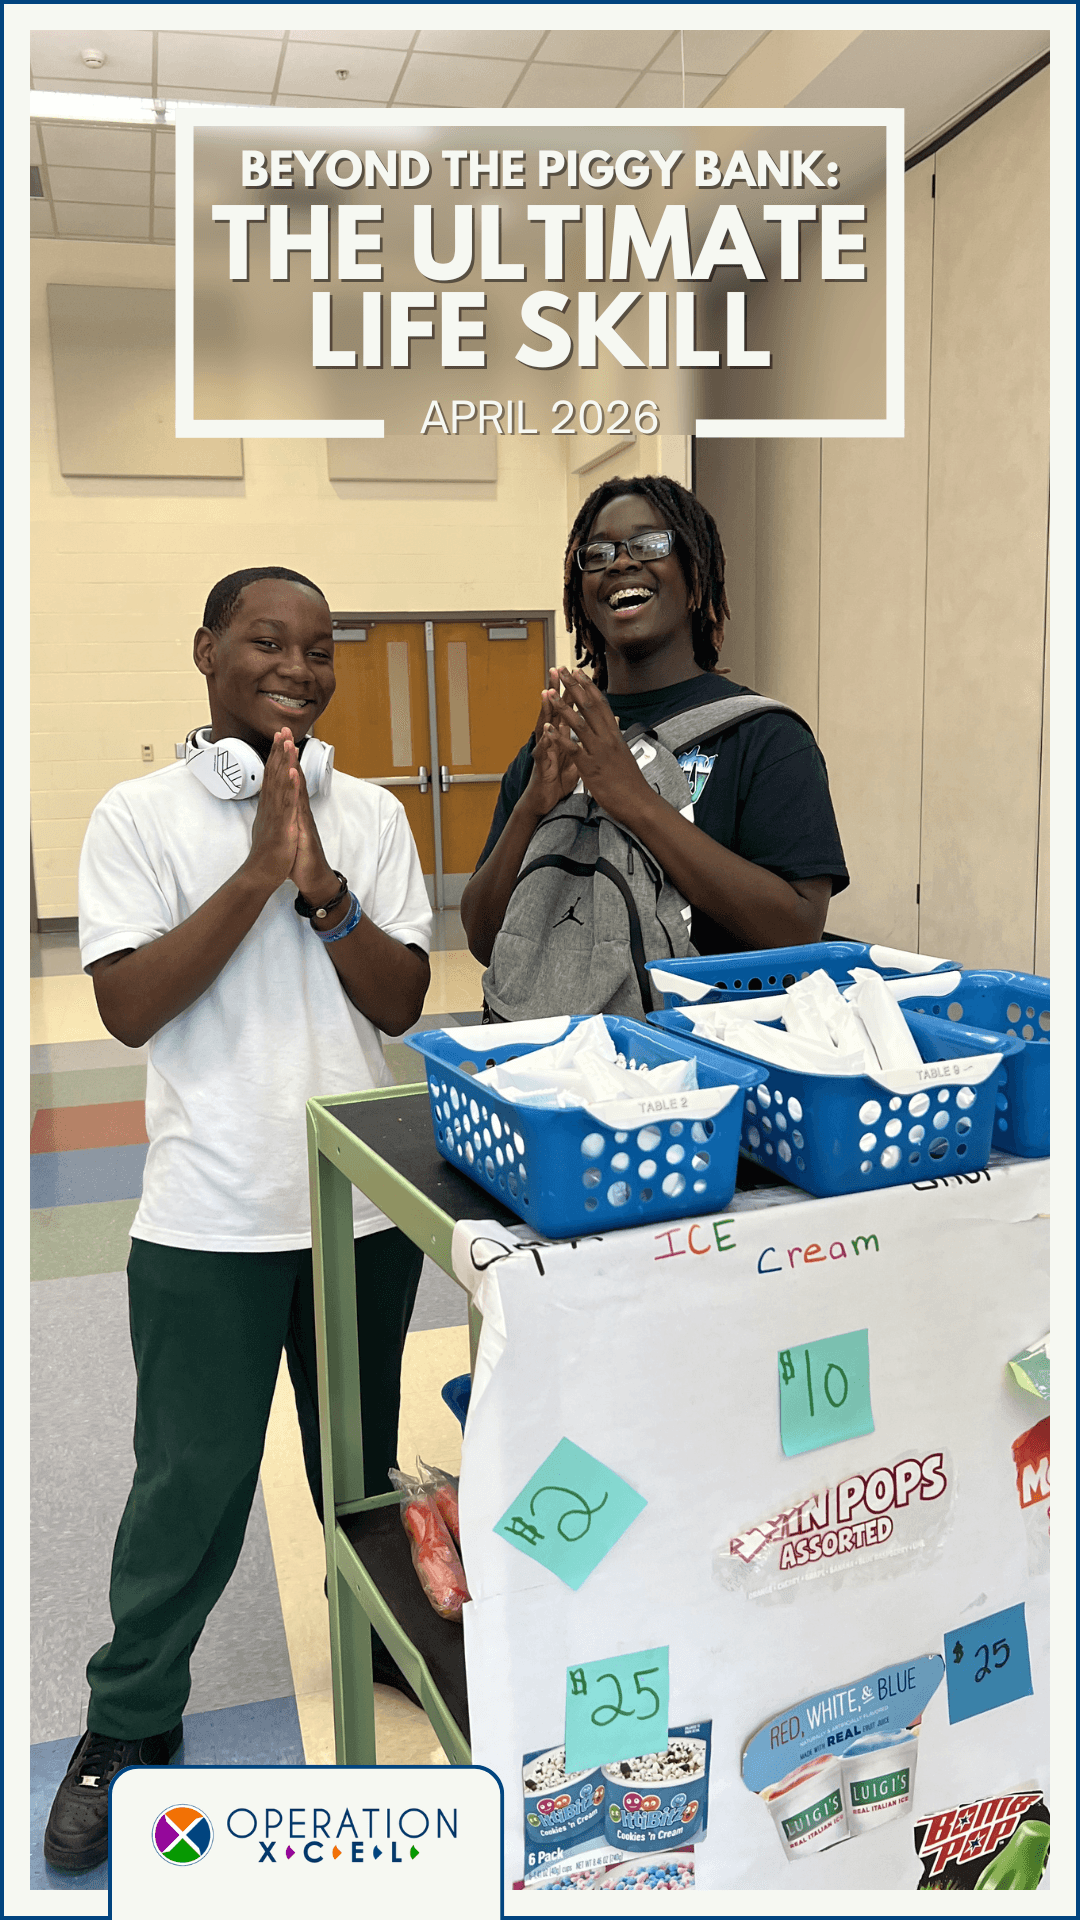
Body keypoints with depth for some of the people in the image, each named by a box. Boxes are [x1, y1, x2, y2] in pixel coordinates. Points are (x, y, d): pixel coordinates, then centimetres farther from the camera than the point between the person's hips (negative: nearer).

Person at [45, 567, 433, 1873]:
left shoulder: (372, 818, 3)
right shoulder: (139, 817, -4)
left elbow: (401, 1002, -3)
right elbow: (128, 1008, -13)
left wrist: (320, 883, -17)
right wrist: (258, 873, -18)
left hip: (365, 1203, 3)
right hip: (211, 1213, -2)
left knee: (364, 1452, 20)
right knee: (192, 1475, 8)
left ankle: (384, 1633, 44)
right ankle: (130, 1721, 30)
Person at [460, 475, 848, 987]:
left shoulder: (766, 734, -1)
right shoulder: (553, 743, 11)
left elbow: (798, 933, -14)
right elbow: (483, 941, 6)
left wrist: (637, 801, -17)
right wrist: (531, 809, -10)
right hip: (564, 1024, 3)